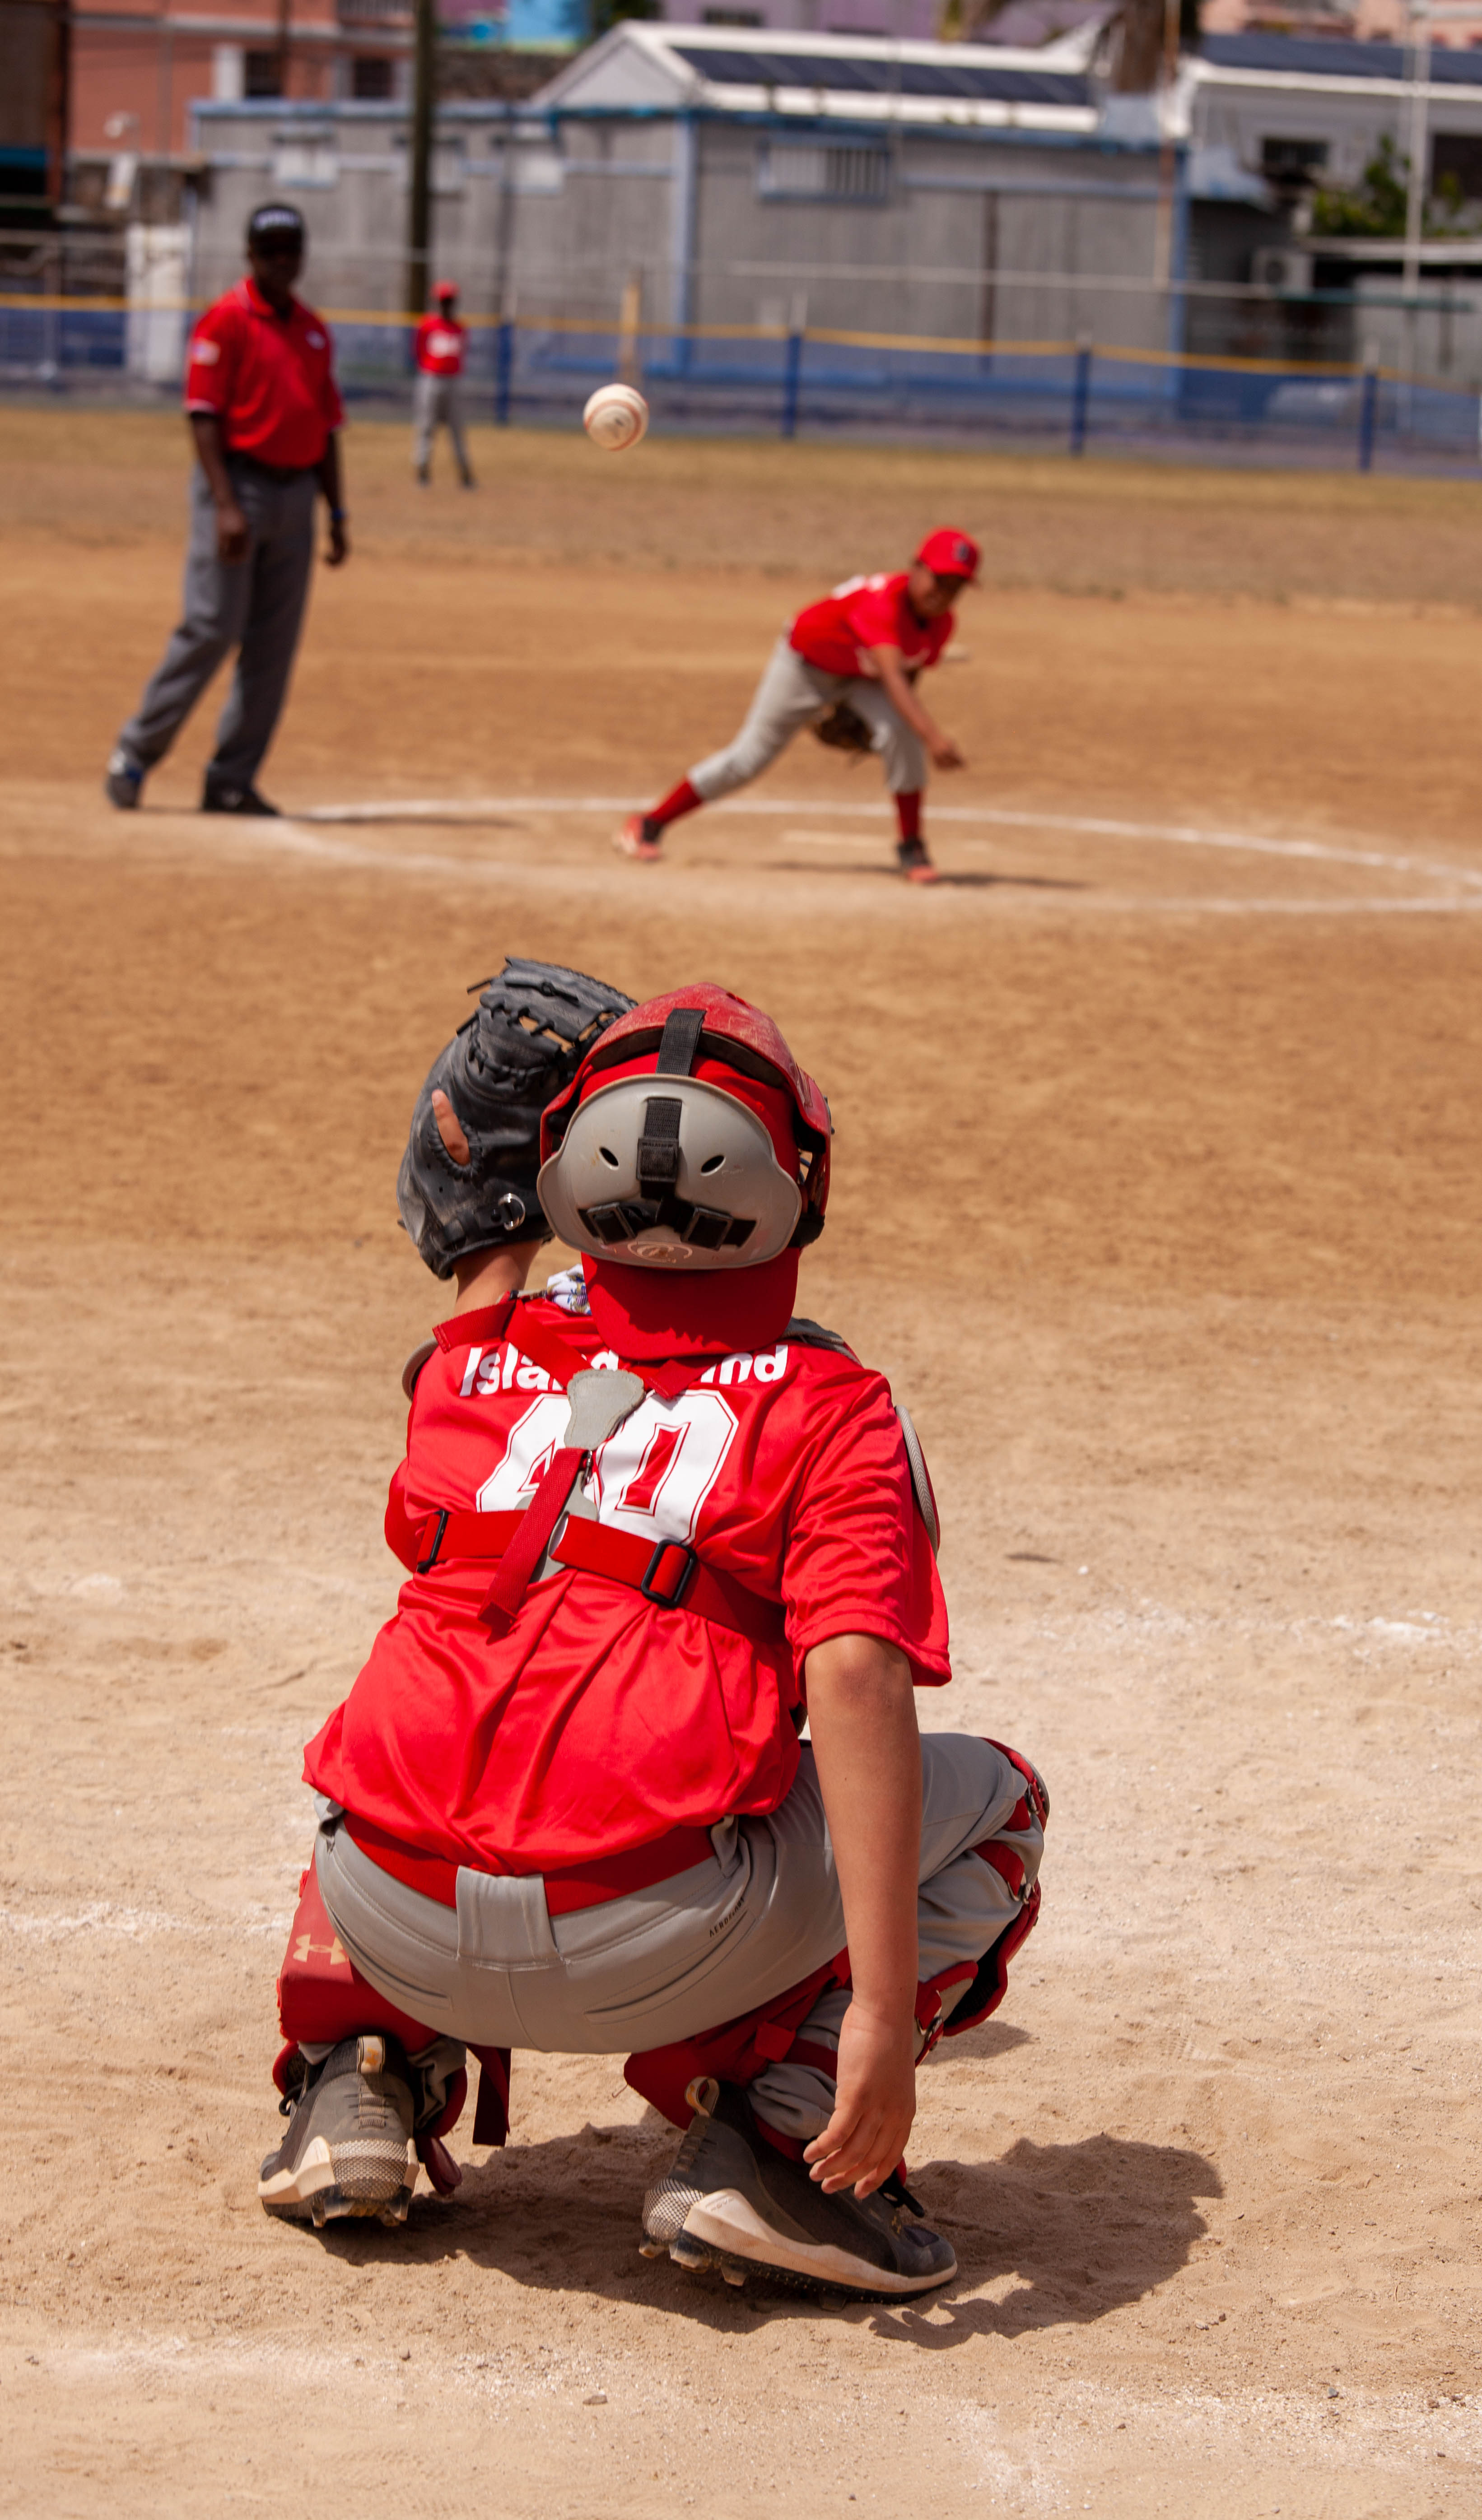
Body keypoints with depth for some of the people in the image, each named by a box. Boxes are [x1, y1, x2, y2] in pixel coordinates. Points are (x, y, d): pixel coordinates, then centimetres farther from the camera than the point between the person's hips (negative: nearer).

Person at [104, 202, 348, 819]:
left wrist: (337, 513, 13)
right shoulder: (227, 321, -6)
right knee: (211, 628, -11)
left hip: (297, 492, 6)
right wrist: (226, 506, -20)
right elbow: (204, 417, -12)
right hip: (239, 482, -6)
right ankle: (135, 755, 2)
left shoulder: (314, 331, 14)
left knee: (274, 646, 3)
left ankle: (231, 780, 7)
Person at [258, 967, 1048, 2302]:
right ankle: (766, 2143, 0)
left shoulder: (477, 1359, 13)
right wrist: (880, 2013, -16)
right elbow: (857, 1688, -12)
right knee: (993, 1799, 17)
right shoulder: (831, 1409, 2)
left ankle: (361, 2086, 17)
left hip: (399, 1931, 5)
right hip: (645, 1952, -4)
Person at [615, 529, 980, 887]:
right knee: (748, 759, 1)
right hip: (806, 665, -5)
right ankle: (649, 825, 19)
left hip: (863, 680, 5)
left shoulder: (942, 621, -20)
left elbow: (909, 672, 2)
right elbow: (892, 678, -55)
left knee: (900, 732, -24)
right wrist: (932, 735, -66)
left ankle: (911, 847, -8)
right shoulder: (883, 601, -42)